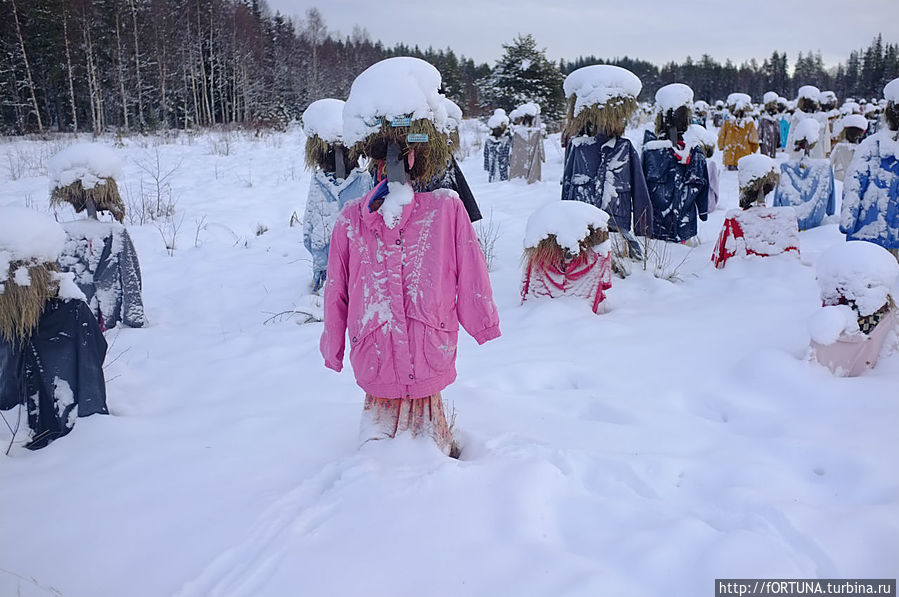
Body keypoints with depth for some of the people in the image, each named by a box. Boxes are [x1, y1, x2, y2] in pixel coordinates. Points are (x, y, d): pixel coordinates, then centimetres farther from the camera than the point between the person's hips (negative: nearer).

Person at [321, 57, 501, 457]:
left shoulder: (350, 220, -12)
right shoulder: (449, 209, -17)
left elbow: (335, 295, 0)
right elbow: (472, 282, -6)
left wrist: (333, 350, 15)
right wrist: (485, 327, 13)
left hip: (373, 360, 1)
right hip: (432, 359, 0)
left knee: (381, 407, 22)